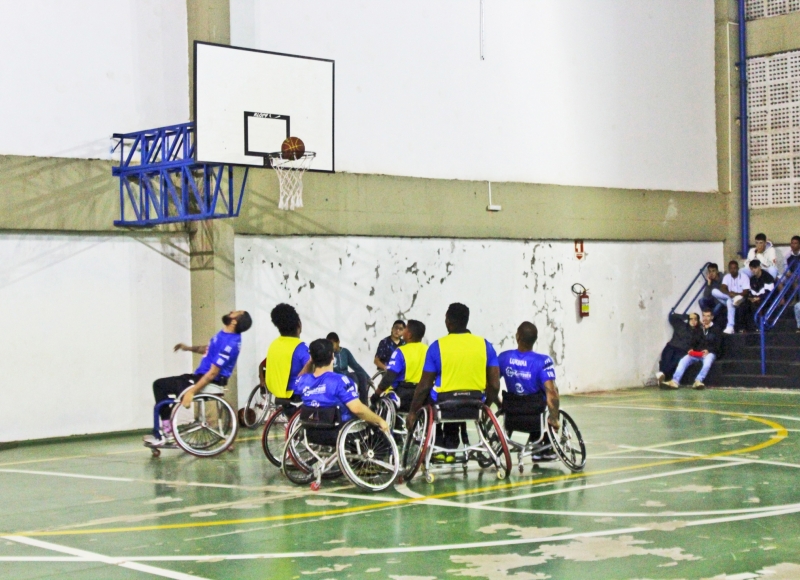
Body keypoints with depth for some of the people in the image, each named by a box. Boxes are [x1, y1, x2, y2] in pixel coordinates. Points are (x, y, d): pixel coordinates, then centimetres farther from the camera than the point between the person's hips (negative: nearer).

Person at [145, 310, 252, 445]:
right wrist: (189, 348, 12)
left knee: (159, 385, -2)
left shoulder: (229, 343, -26)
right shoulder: (225, 335, 3)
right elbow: (209, 349, 24)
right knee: (161, 385, 17)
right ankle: (167, 430, 15)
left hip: (209, 382, -10)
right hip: (202, 376, 10)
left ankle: (167, 432, 3)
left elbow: (213, 373, -26)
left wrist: (191, 391, -26)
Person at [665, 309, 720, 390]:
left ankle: (698, 381, -52)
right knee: (683, 361, -26)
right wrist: (692, 349, -8)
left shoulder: (716, 330, 14)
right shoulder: (698, 330, 24)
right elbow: (693, 343, 15)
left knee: (707, 362, -39)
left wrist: (708, 350, -15)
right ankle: (675, 381, -42)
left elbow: (717, 346, 4)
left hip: (709, 353, -3)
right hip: (696, 353, 3)